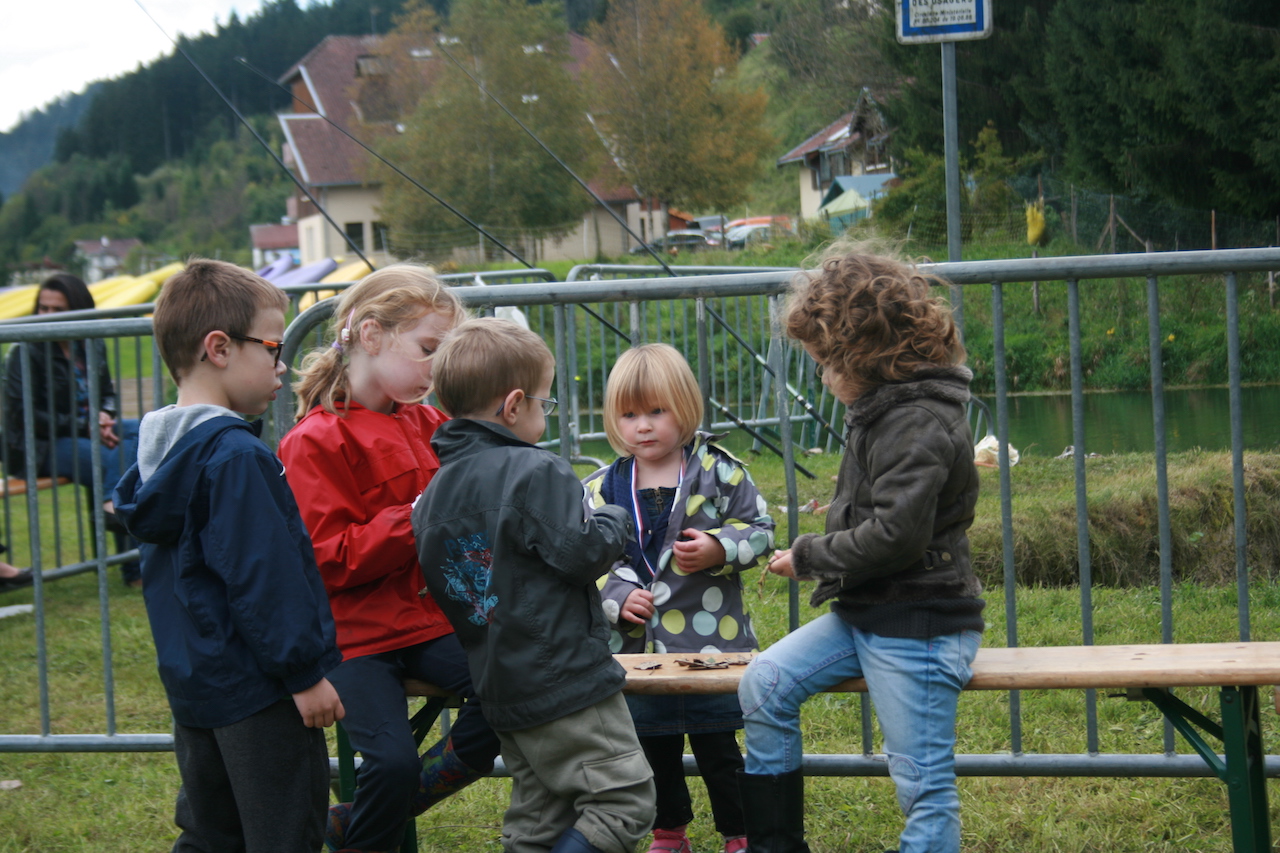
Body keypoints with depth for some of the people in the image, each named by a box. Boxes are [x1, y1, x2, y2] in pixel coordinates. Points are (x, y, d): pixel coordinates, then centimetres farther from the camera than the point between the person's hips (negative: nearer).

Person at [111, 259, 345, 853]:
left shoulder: (161, 450, 10)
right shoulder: (235, 456, -19)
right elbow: (262, 576, -22)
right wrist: (305, 672, -16)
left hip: (193, 685, 9)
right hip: (257, 691, -9)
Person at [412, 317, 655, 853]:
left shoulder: (436, 490, 10)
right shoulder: (535, 472, -15)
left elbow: (442, 586, 15)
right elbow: (580, 554, -18)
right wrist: (614, 523, 2)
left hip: (499, 684, 9)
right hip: (565, 681, -9)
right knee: (623, 800, -4)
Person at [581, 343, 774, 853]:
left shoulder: (718, 471, -4)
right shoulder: (603, 488, 2)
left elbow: (759, 529, -1)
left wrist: (719, 550, -19)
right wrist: (619, 597, -14)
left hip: (712, 638, -3)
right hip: (638, 646, 3)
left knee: (717, 747, 4)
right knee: (654, 749, 14)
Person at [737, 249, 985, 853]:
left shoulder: (920, 425, -19)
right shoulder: (880, 410, 12)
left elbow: (896, 534, -25)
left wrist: (807, 558, -14)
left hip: (919, 626, -10)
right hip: (864, 613, 10)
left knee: (923, 783, -5)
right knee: (764, 684, 4)